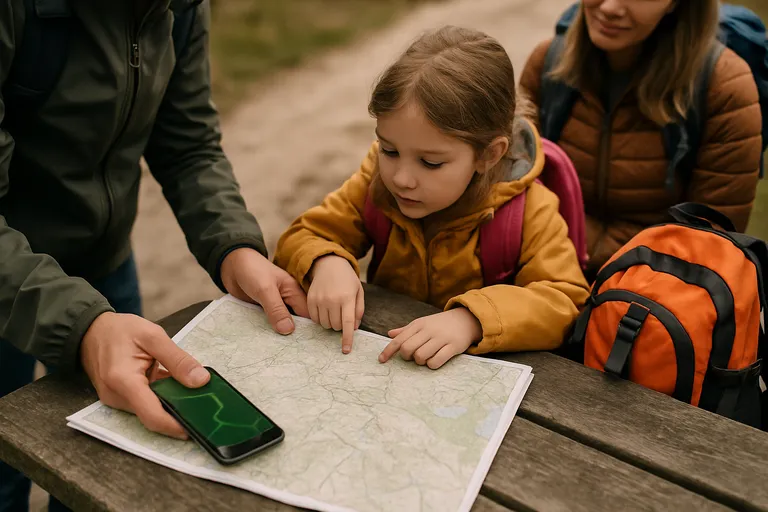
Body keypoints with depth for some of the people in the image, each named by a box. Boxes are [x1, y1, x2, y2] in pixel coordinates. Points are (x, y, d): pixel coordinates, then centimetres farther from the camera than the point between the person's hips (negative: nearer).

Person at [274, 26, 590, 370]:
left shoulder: (529, 211, -15)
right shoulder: (377, 181, -7)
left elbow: (566, 302, -21)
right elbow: (303, 237, -3)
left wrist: (471, 320, -35)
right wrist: (327, 264, -25)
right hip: (382, 361, 3)